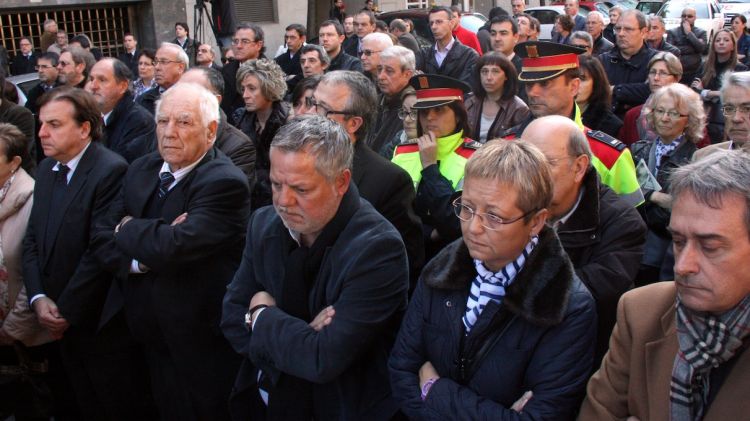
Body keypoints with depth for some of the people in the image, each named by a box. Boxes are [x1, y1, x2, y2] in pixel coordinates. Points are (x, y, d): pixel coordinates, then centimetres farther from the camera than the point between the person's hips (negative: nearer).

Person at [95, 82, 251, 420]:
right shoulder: (141, 170, 4)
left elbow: (173, 245, -32)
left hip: (202, 345, -6)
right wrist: (140, 258, -18)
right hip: (150, 338, 7)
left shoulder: (225, 183, -21)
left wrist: (128, 228, -12)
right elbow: (104, 238, 3)